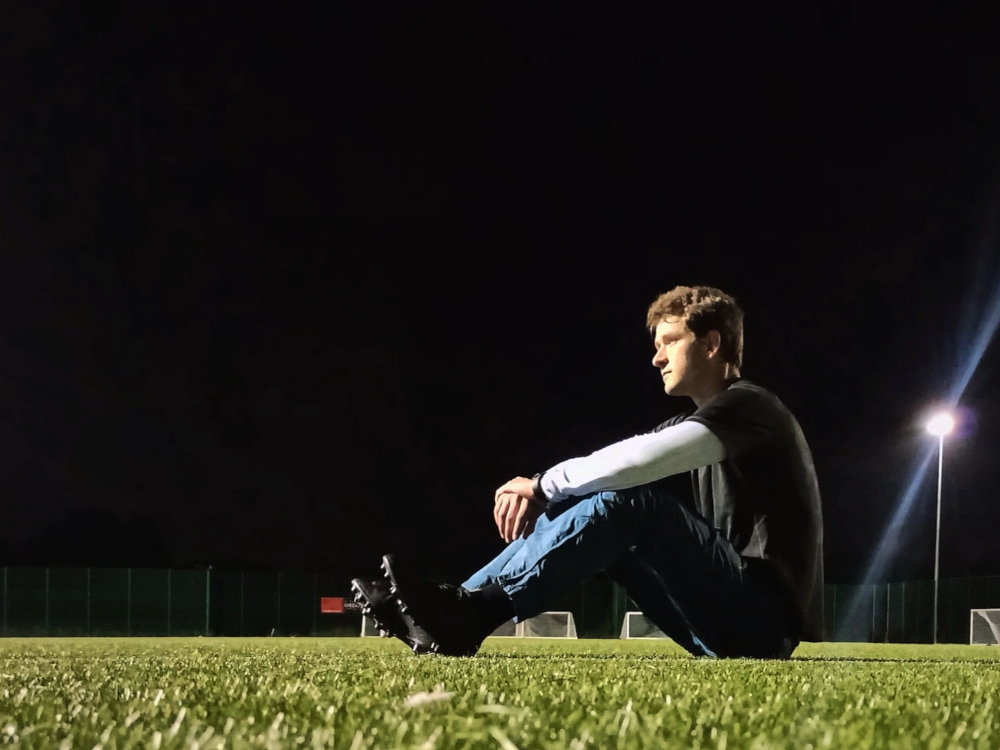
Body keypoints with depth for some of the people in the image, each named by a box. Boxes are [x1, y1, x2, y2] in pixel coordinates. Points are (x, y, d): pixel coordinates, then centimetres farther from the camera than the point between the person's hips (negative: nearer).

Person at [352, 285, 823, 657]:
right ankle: (461, 615, -12)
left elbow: (639, 460, -24)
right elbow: (627, 461, 12)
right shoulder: (700, 422, 22)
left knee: (624, 500, -24)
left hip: (764, 619, -9)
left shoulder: (748, 407, -10)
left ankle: (469, 613, -28)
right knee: (577, 506, 2)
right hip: (725, 616, 9)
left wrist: (544, 485, -13)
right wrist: (542, 494, -8)